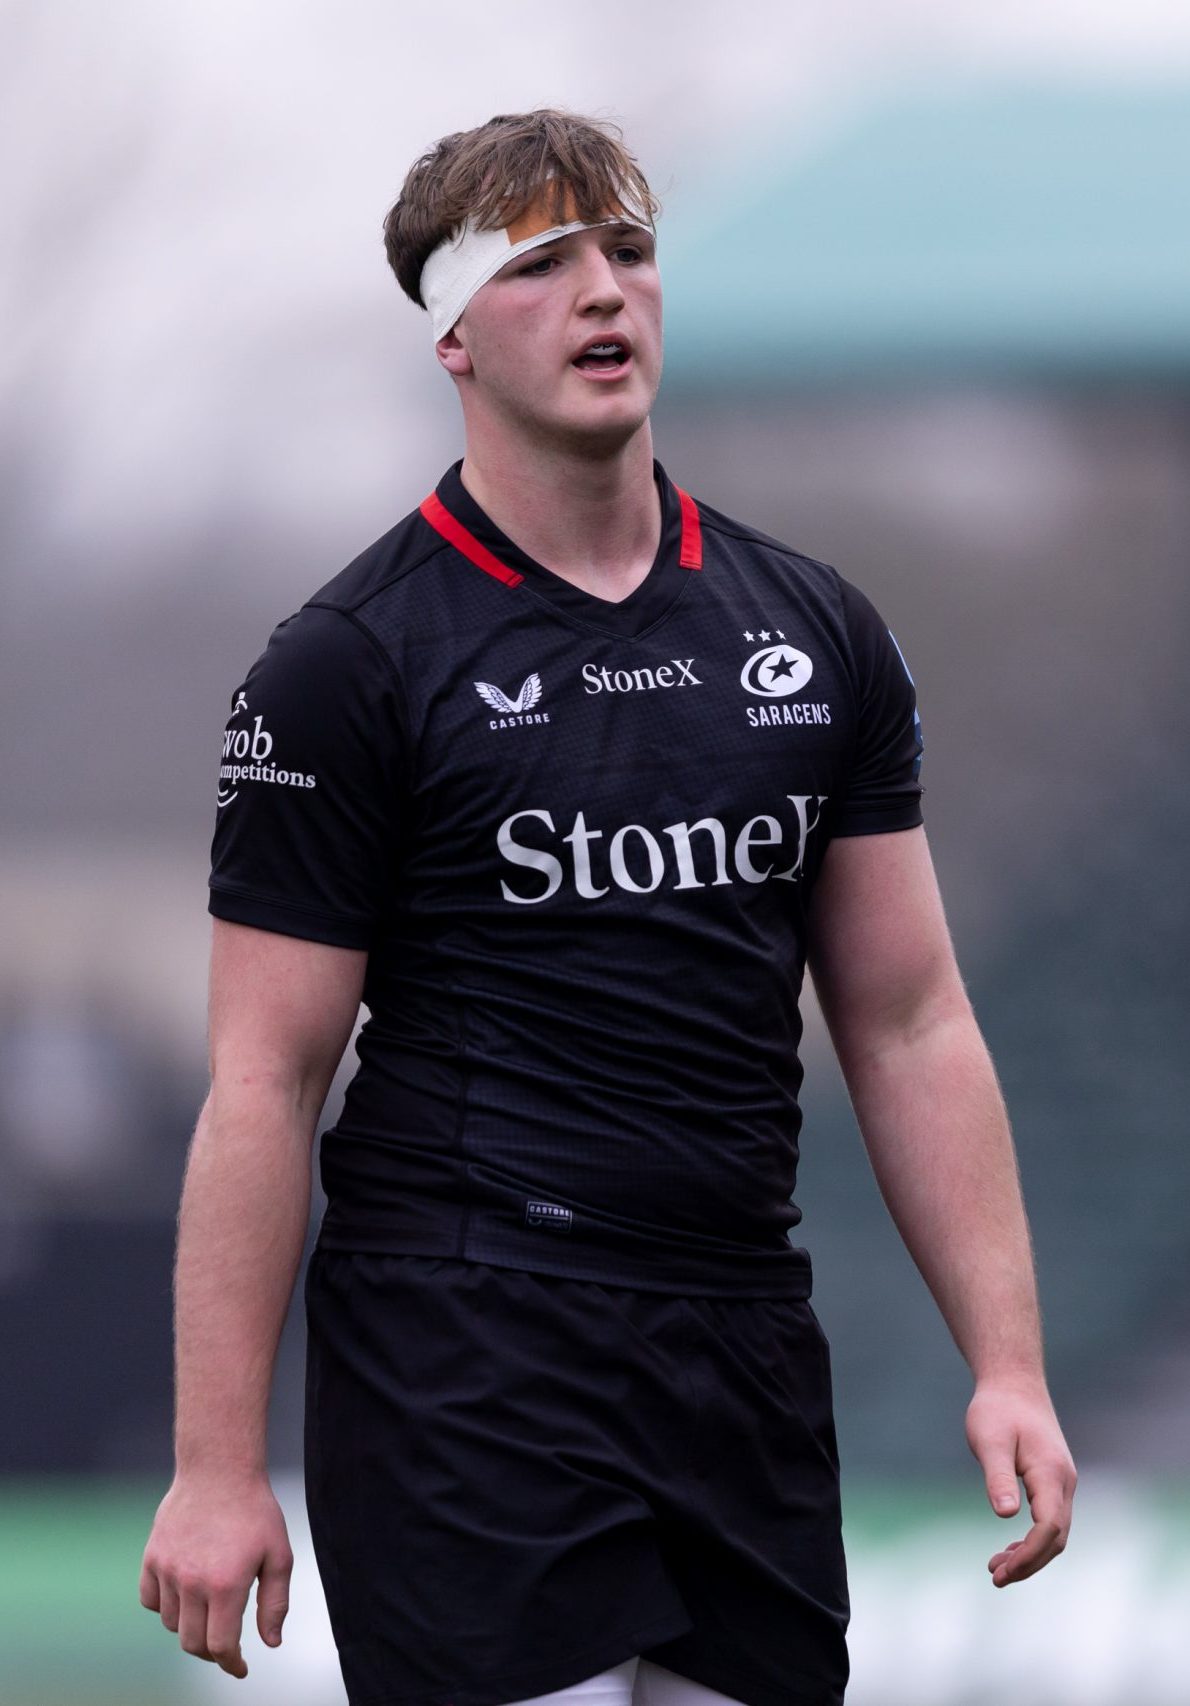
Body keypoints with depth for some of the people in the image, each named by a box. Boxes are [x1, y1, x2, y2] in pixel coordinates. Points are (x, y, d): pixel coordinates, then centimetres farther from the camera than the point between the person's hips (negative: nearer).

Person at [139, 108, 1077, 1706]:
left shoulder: (818, 632, 11)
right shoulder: (351, 661, -4)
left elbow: (909, 1025, 12)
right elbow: (266, 1078, -6)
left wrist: (1009, 1365, 3)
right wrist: (216, 1467, -10)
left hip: (748, 1380, 5)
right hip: (467, 1379, -5)